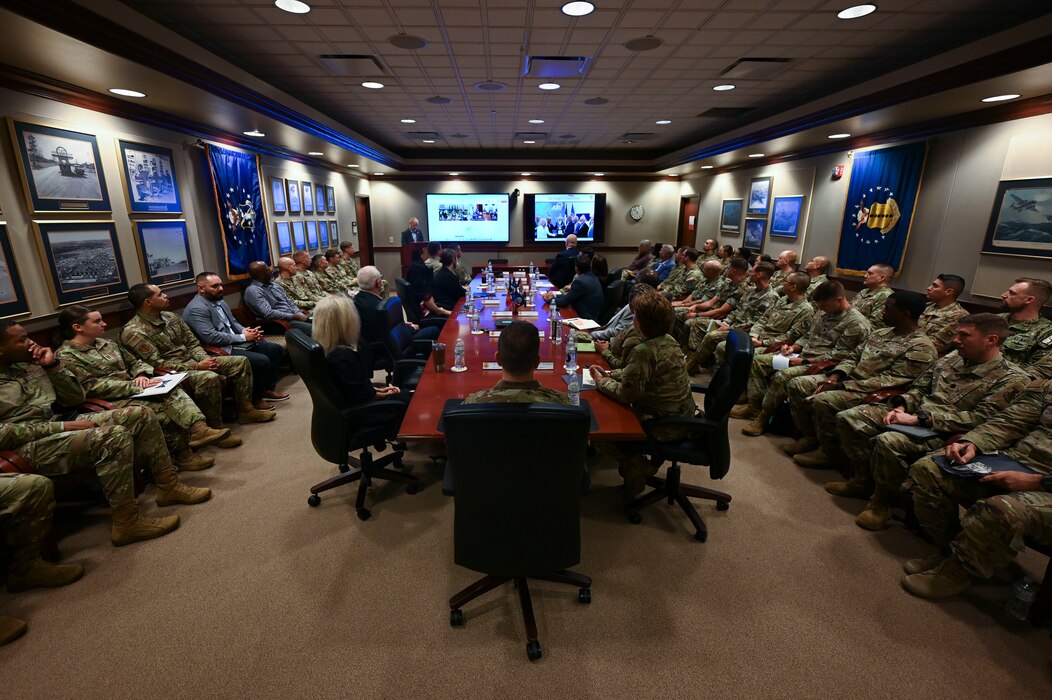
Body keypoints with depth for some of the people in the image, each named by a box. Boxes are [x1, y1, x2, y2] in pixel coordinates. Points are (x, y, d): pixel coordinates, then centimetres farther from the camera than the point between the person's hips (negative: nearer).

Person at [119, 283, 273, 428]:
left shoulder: (170, 316, 8)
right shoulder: (133, 332, -16)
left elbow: (192, 342, 12)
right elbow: (157, 365, -20)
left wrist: (204, 358, -9)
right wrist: (196, 366, -21)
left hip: (192, 361, 8)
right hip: (170, 372, -8)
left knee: (241, 362, -2)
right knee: (210, 378, -37)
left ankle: (246, 410, 3)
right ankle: (215, 429, -24)